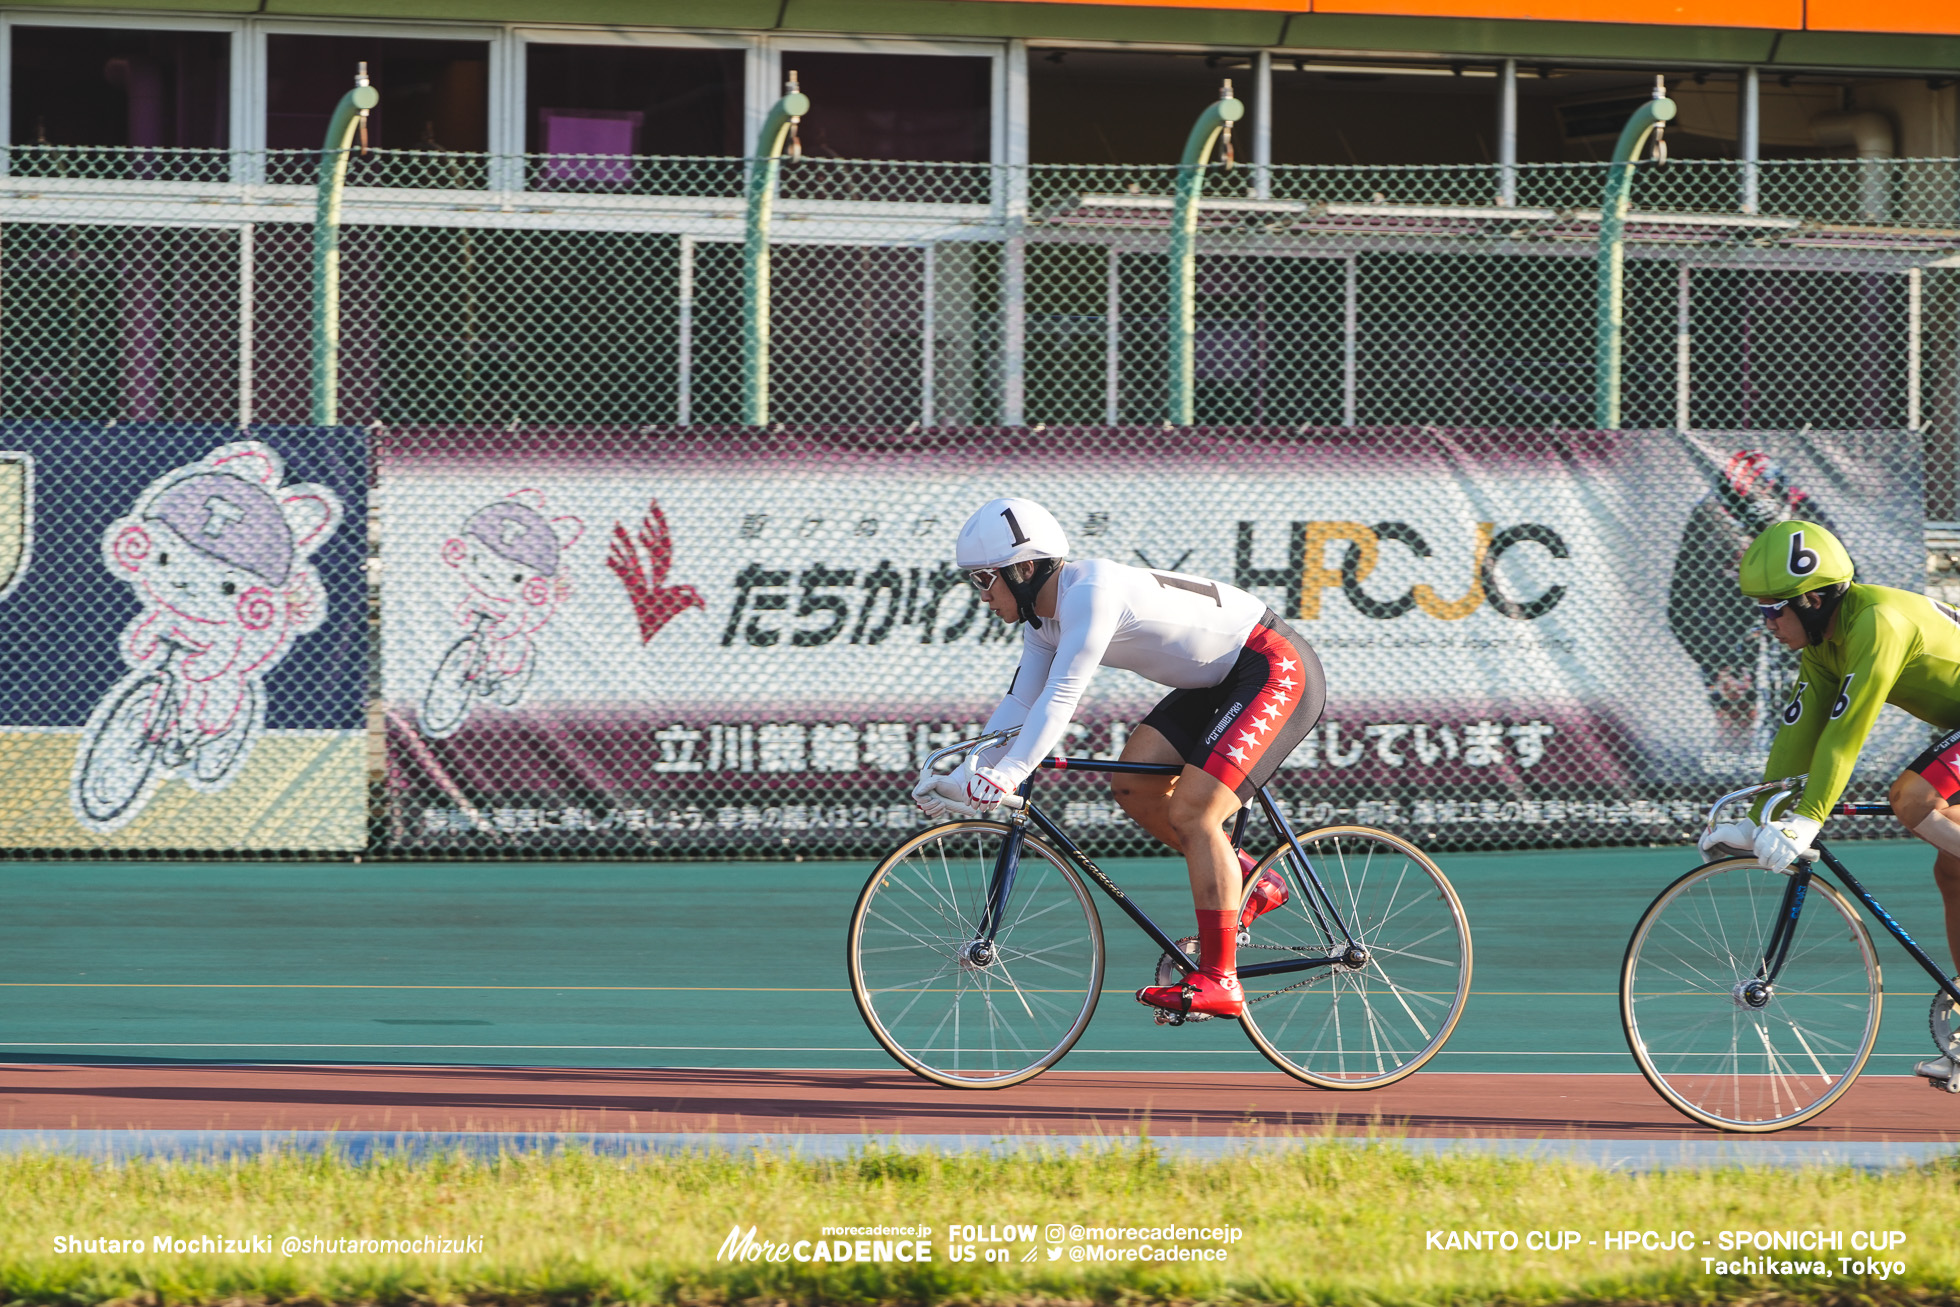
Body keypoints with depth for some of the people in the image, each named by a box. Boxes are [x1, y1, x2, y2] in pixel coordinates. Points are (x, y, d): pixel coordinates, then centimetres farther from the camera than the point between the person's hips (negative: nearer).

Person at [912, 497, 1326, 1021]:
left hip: (1278, 670, -10)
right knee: (1134, 786, 2)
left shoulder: (1091, 593, -26)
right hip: (1217, 682, 10)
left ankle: (1217, 981, -16)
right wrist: (962, 779, -7)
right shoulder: (1045, 619, 4)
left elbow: (1061, 697, -33)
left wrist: (1007, 778, -38)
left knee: (1191, 814, -18)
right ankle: (1250, 885, 15)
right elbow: (1020, 703, 4)